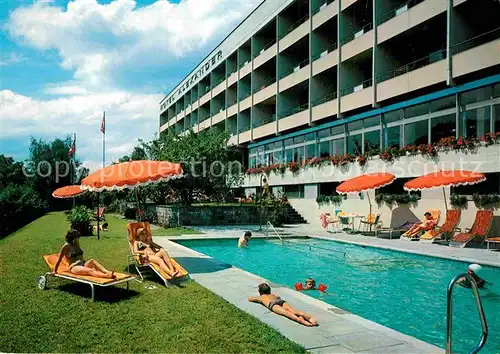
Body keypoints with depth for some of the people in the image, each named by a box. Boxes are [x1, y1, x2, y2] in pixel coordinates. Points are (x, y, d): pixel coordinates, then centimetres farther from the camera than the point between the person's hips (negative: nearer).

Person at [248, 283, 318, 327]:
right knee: (293, 310, -21)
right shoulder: (273, 295, 45)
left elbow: (249, 298, 48)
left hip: (272, 304, -4)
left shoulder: (260, 297, 36)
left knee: (286, 312, -30)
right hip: (281, 301, 4)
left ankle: (299, 319, -59)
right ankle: (308, 317, -50)